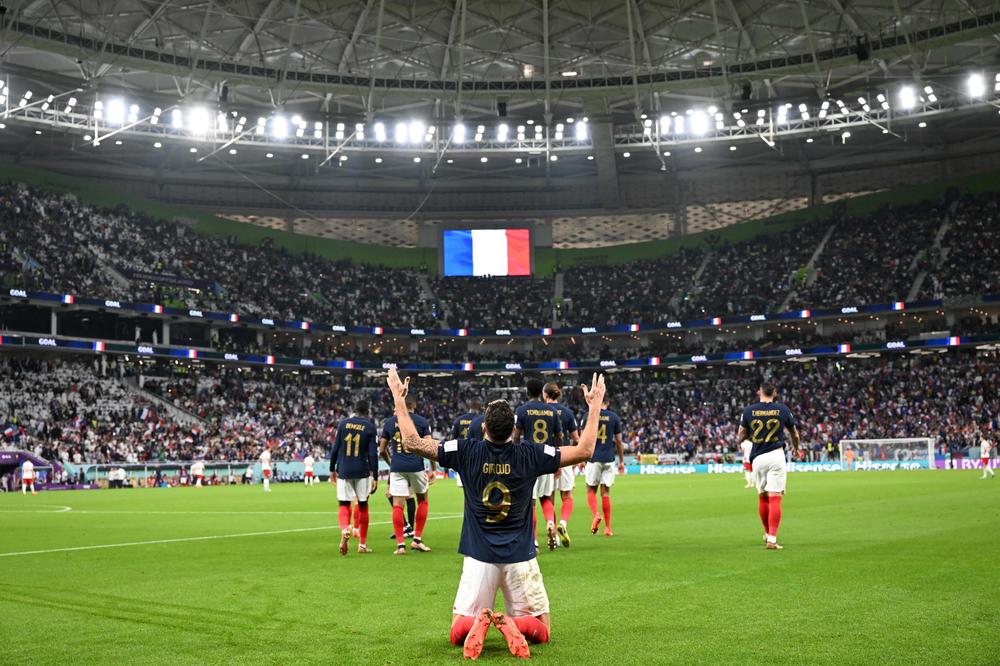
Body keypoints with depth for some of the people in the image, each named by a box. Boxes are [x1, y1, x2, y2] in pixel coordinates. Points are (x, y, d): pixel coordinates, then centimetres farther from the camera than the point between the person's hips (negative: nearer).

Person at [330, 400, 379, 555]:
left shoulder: (343, 423, 3)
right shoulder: (370, 427, -2)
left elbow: (335, 448, 3)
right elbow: (373, 454, -5)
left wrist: (332, 469, 13)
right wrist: (375, 477, -1)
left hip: (343, 471, 1)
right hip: (362, 472, -1)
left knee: (344, 504, 8)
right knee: (363, 506, 10)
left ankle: (345, 529, -23)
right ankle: (362, 544, 14)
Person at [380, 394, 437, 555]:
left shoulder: (389, 422, 8)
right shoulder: (422, 421, 1)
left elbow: (382, 450, 11)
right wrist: (433, 469, 5)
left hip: (397, 468, 1)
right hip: (416, 466, -1)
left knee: (397, 505, 2)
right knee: (422, 500, 17)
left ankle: (400, 544, -3)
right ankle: (417, 539, 16)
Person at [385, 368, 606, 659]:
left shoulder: (466, 451, -9)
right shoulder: (529, 454, -9)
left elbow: (412, 442, -4)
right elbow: (585, 450, -2)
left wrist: (398, 399, 5)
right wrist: (595, 406, 8)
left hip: (479, 557, 1)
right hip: (521, 557, 0)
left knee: (458, 632, 13)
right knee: (541, 631, 14)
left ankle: (478, 623, -21)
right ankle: (512, 624, -19)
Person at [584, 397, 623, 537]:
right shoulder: (614, 417, 4)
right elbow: (619, 441, 5)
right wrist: (621, 461, 13)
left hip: (593, 459, -1)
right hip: (609, 459, 1)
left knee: (591, 490, 10)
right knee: (605, 493, 6)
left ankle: (596, 515, -16)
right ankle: (607, 528, 5)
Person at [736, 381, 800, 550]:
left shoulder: (749, 411, 1)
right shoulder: (783, 410, 0)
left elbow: (741, 437, 7)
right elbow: (795, 434, 13)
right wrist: (795, 447, 34)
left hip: (757, 458, 2)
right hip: (776, 456, -2)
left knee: (762, 496, 17)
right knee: (775, 498, -4)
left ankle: (767, 534, 30)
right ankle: (772, 539, -11)